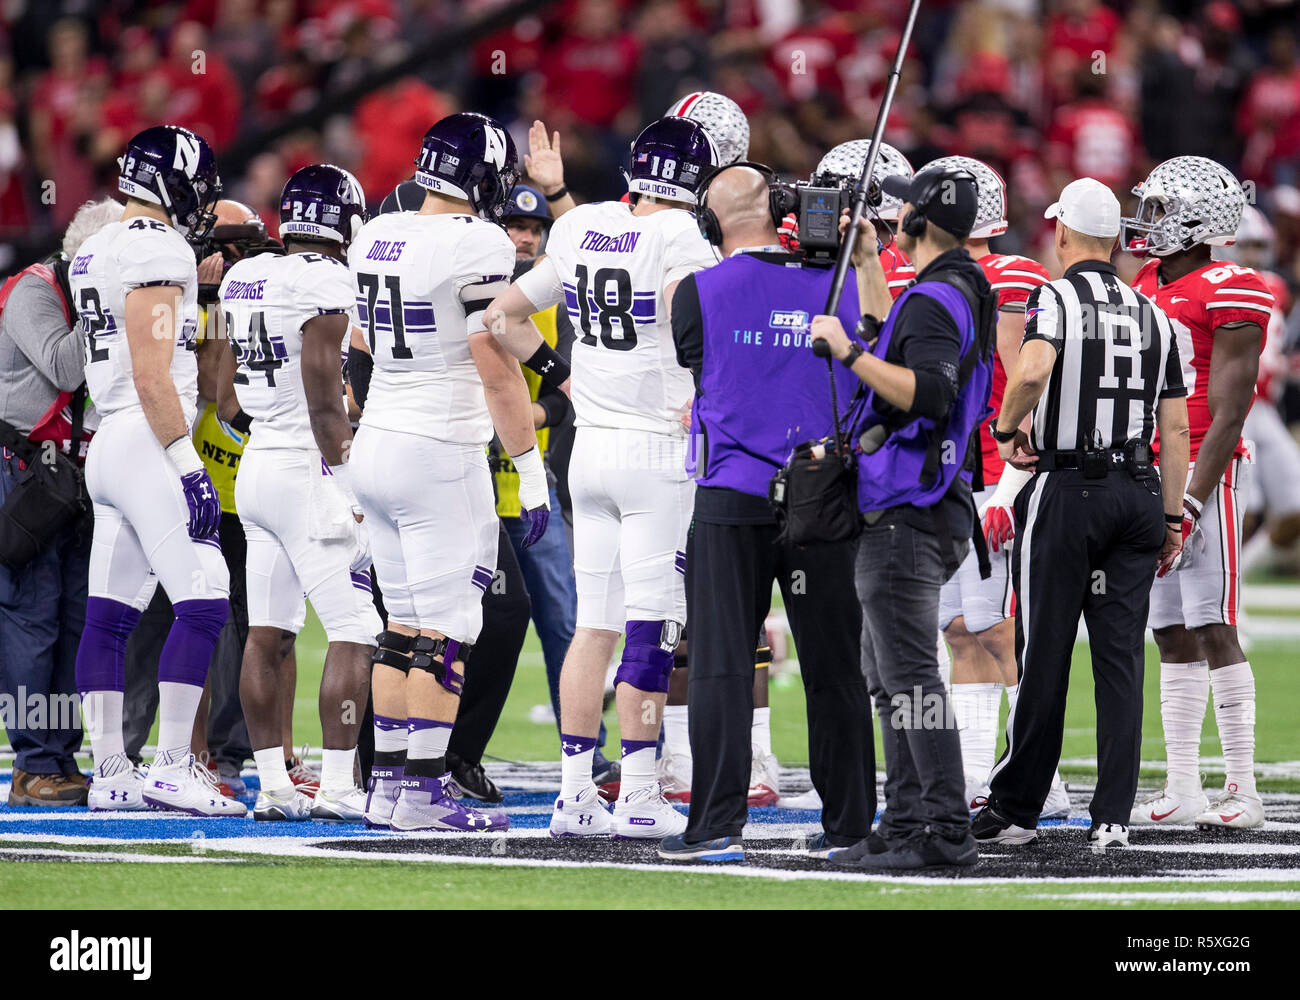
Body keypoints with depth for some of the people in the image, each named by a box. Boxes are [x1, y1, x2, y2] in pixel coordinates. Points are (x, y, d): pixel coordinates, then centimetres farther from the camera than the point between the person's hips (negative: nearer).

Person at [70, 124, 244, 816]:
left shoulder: (94, 253, 17)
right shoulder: (158, 250, -12)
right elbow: (151, 376, -18)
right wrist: (187, 465, -18)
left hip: (107, 444, 10)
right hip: (147, 444, -10)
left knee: (109, 617, 8)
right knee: (202, 605, -10)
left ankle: (109, 774, 9)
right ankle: (171, 767, -14)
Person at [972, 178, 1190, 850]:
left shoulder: (1055, 299, -6)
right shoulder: (1153, 316, 11)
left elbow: (1032, 371, -28)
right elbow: (1176, 427, 10)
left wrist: (1006, 430, -10)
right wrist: (1172, 519, 15)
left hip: (1066, 491, -4)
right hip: (1138, 493, 5)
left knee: (1045, 655, 2)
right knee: (1121, 657, 3)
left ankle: (1016, 807, 10)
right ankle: (1113, 815, 0)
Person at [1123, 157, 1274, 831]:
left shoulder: (1228, 295, -10)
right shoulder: (1146, 288, 16)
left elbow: (1227, 414, -14)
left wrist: (1192, 501, -19)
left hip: (1202, 472, -8)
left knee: (1213, 629, -10)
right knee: (1172, 635, 8)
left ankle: (1242, 791, -8)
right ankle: (1182, 790, 11)